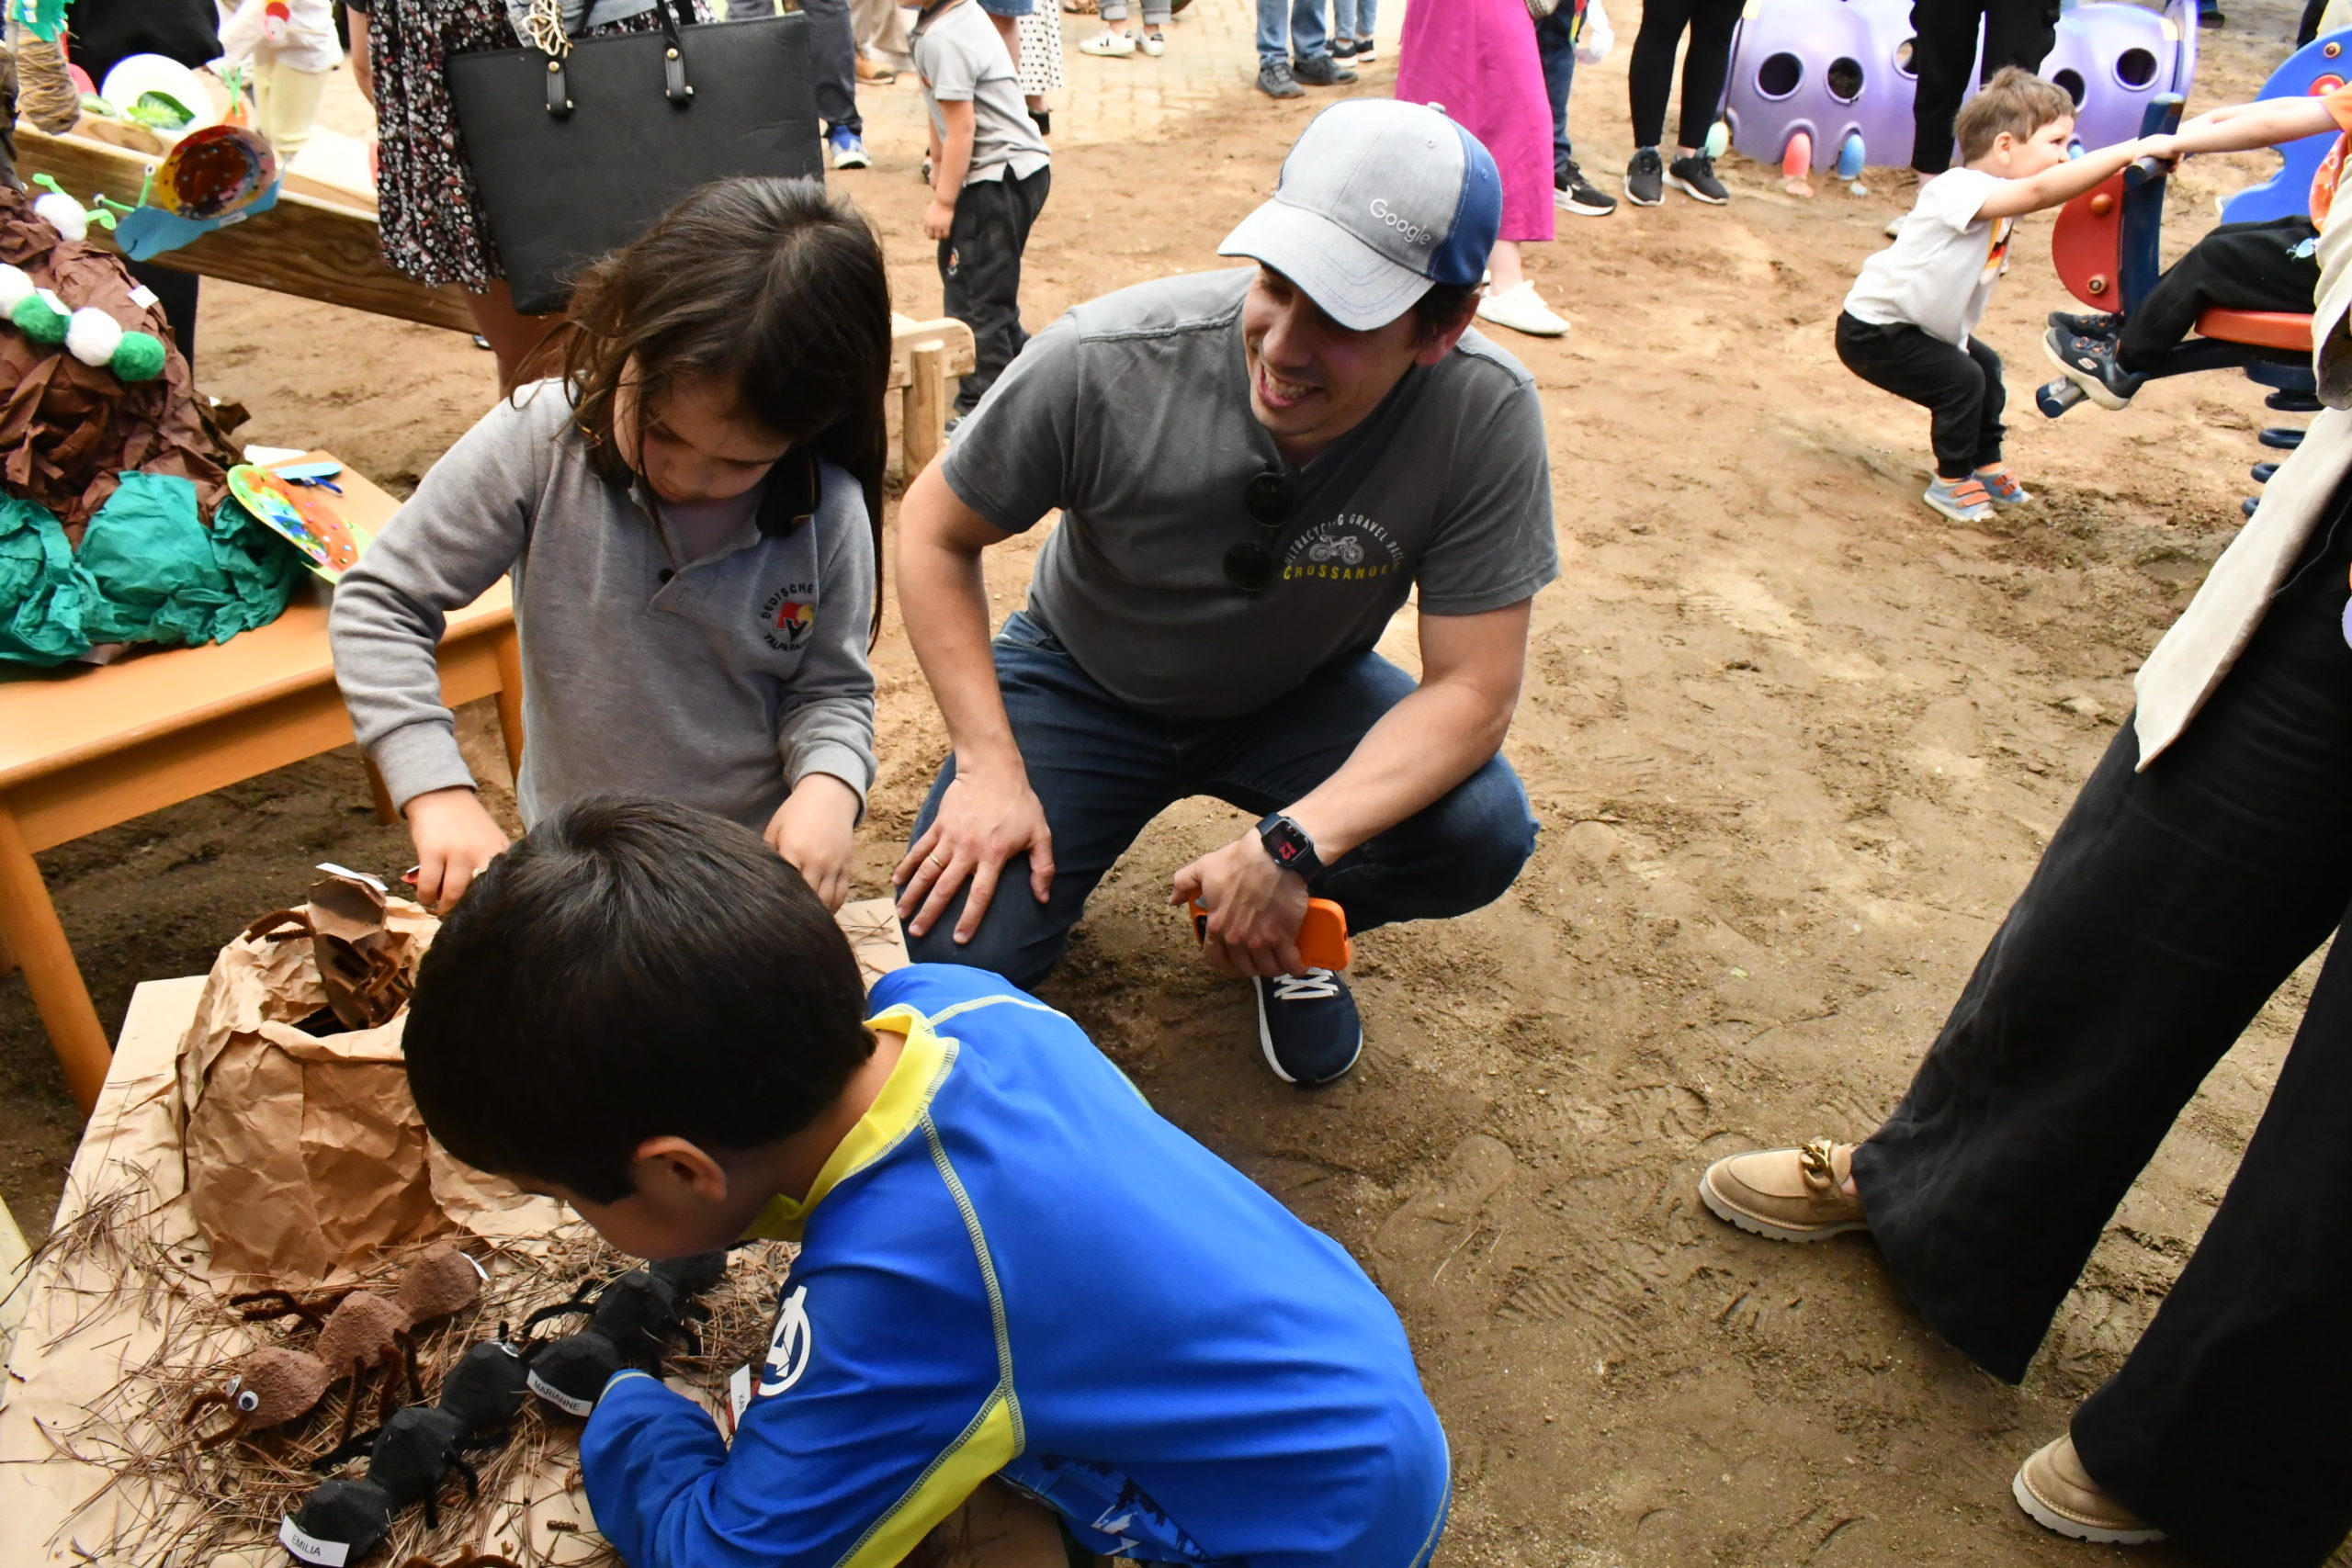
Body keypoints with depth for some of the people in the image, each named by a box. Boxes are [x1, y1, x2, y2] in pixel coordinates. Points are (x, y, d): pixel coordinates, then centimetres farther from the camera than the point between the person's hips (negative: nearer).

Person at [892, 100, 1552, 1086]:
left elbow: (1474, 688, -23)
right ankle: (1055, 858, 18)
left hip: (1298, 696, 1)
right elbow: (936, 530, -13)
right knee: (958, 950, -19)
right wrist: (990, 767, -20)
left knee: (1484, 833, -26)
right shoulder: (1105, 362, -28)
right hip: (1084, 682, -1)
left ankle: (1282, 933, 7)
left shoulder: (1485, 417, -27)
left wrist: (1296, 845, -36)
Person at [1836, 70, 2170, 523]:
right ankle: (1951, 483, 3)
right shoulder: (1960, 189, -29)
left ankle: (1986, 468, 35)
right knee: (1961, 381, -16)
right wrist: (2131, 150, -42)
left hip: (1923, 325, 11)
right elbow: (2041, 190, -42)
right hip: (1872, 330, -11)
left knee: (1985, 367, 20)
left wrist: (2121, 166, -21)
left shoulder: (2002, 198, 4)